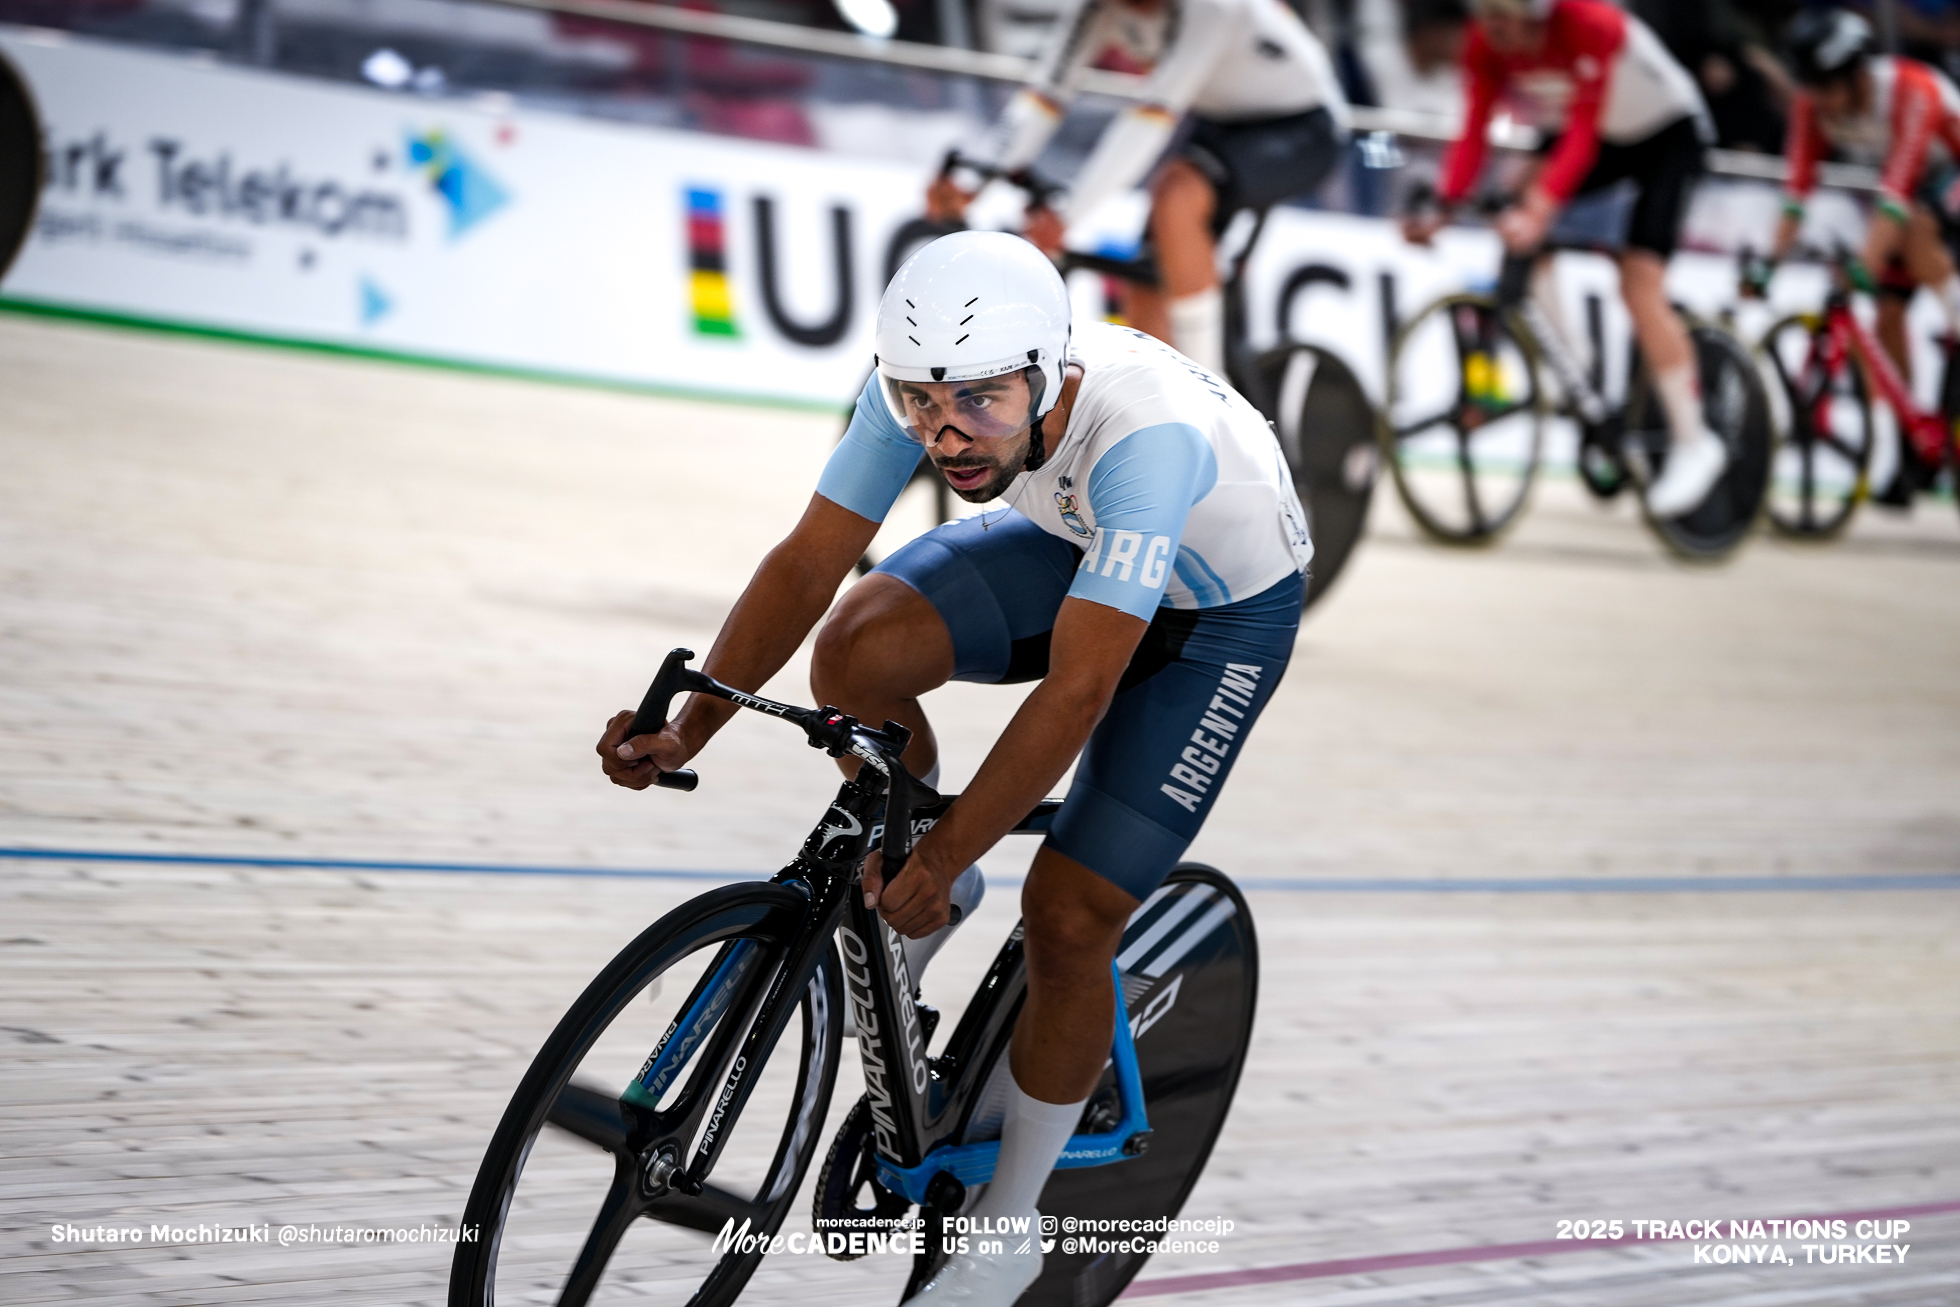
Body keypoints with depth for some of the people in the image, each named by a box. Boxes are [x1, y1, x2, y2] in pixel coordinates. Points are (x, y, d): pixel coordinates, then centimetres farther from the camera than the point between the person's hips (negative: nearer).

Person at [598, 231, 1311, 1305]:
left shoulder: (1146, 434, -43)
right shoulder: (921, 383, -27)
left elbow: (1076, 691, -44)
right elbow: (809, 560, -23)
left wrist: (940, 861, -44)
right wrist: (685, 731, -33)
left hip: (1221, 604, -5)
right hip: (1069, 538, 5)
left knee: (1067, 922, -12)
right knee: (860, 650, -24)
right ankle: (919, 885, 6)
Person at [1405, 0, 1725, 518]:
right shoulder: (1486, 45, -19)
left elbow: (1582, 136, -39)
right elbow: (1474, 132, -21)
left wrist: (1537, 209, -50)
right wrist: (1443, 208, -35)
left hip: (1668, 132, -6)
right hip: (1594, 136, 6)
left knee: (1639, 280, -18)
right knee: (1515, 191, -18)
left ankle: (1693, 442, -10)